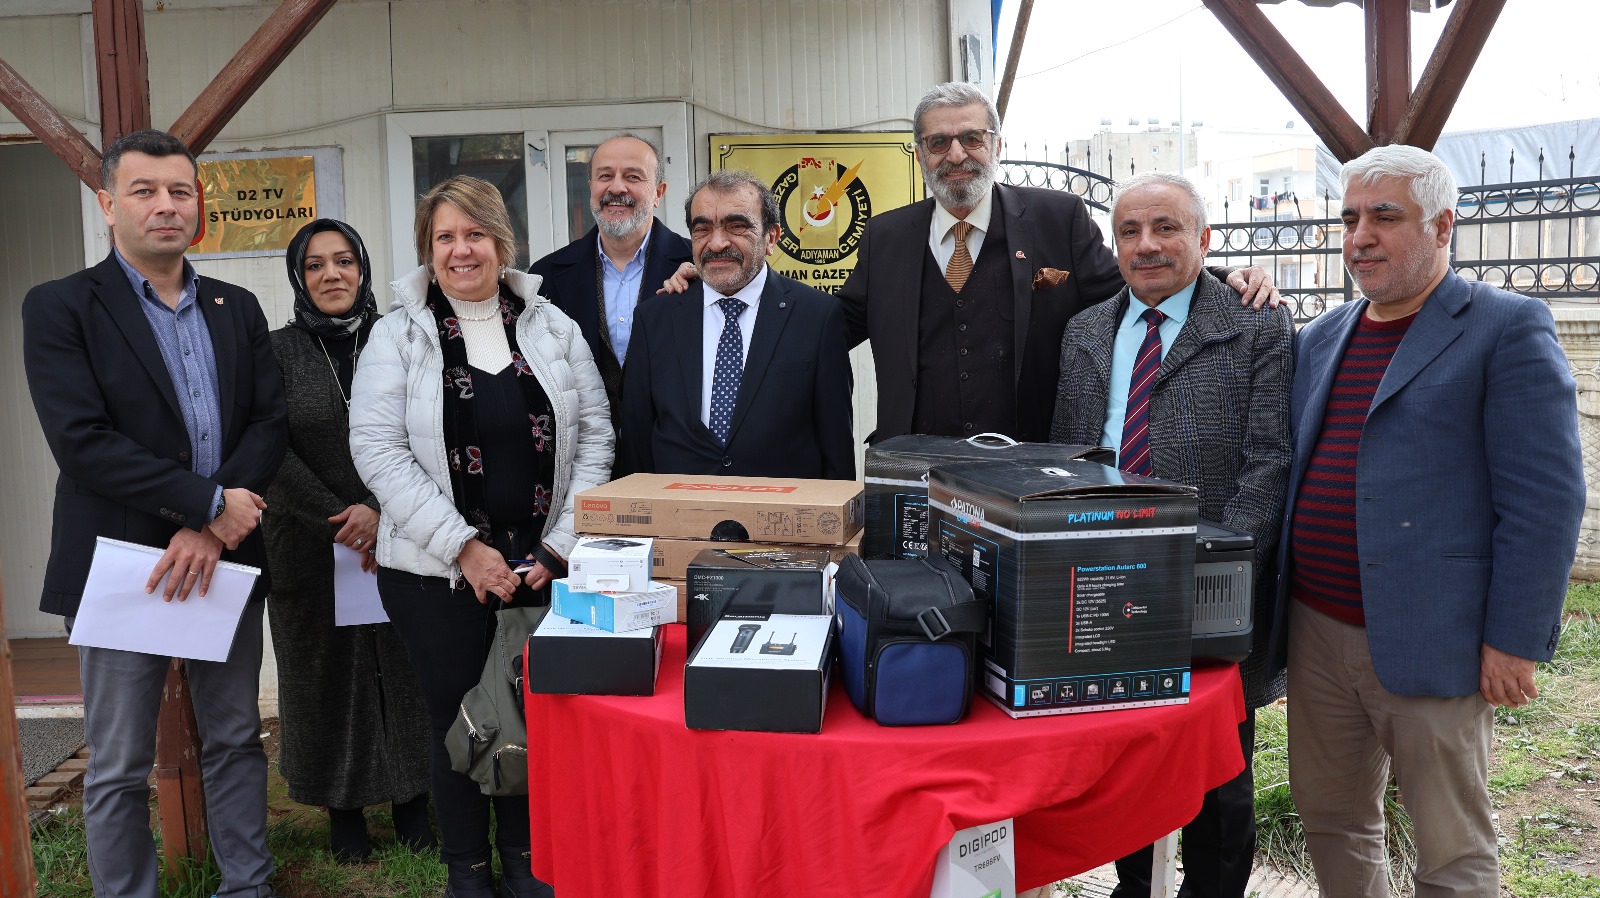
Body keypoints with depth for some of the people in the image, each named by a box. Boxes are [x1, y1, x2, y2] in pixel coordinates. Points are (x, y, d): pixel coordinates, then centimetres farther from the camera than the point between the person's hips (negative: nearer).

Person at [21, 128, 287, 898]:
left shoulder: (238, 310, 9)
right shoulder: (60, 307, -4)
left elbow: (269, 424, 1)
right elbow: (81, 441, -15)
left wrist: (209, 530, -13)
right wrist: (210, 503, -17)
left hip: (227, 559, 4)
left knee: (236, 744, 14)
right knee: (117, 771, 7)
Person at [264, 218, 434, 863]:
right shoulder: (277, 352, 1)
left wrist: (381, 512, -13)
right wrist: (340, 520, -12)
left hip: (398, 540, 0)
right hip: (309, 547, 0)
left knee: (402, 663, 5)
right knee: (328, 670, 7)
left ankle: (410, 796, 19)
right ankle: (343, 808, 20)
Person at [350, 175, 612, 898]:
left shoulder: (551, 327, 5)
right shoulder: (399, 335, -1)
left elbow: (594, 435, 3)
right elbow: (378, 450, -9)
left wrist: (561, 545, -6)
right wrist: (464, 548, -15)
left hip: (543, 564, 2)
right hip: (438, 569, -2)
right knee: (457, 717, 9)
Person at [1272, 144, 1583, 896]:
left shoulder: (1508, 329, -5)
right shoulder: (1320, 339, 14)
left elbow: (1544, 496, -11)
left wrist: (1515, 642, -14)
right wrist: (1279, 602, 14)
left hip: (1426, 641, -6)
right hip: (1317, 631, 6)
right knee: (1331, 824, 16)